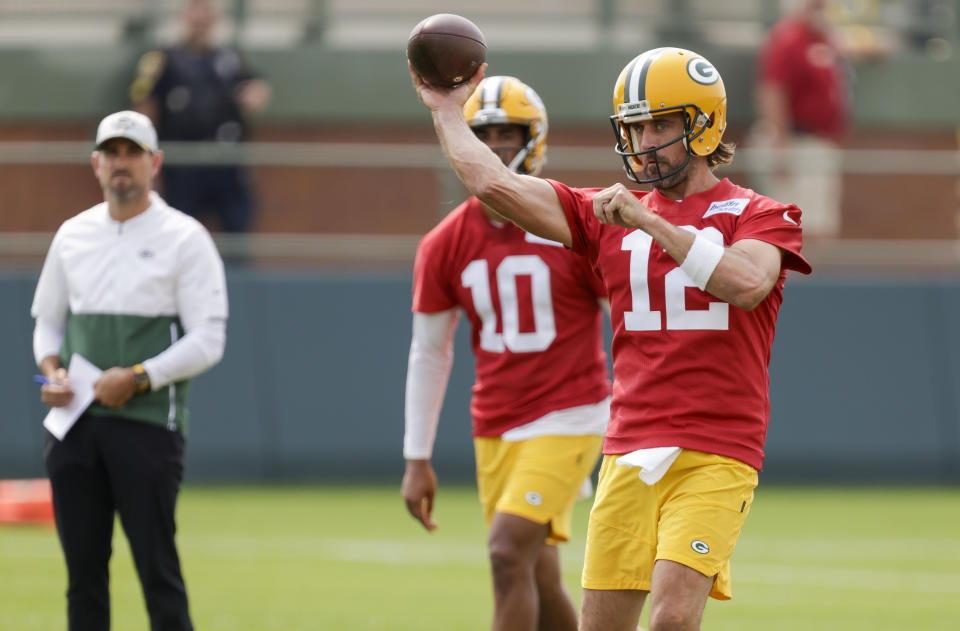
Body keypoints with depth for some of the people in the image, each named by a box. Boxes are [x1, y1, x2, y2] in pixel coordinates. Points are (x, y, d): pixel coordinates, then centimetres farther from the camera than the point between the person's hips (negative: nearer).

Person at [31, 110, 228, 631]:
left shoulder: (184, 238, -1)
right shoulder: (73, 235, 14)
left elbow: (207, 341, -6)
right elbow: (47, 319, 23)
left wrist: (137, 378, -16)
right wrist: (51, 367, 1)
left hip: (148, 421, -5)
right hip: (76, 421, 5)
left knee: (156, 564, -8)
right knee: (82, 563, 4)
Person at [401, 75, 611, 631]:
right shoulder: (446, 246, 3)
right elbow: (429, 355, 11)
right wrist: (417, 460, 10)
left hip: (569, 416, -5)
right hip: (494, 429, 5)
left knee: (509, 553, -19)